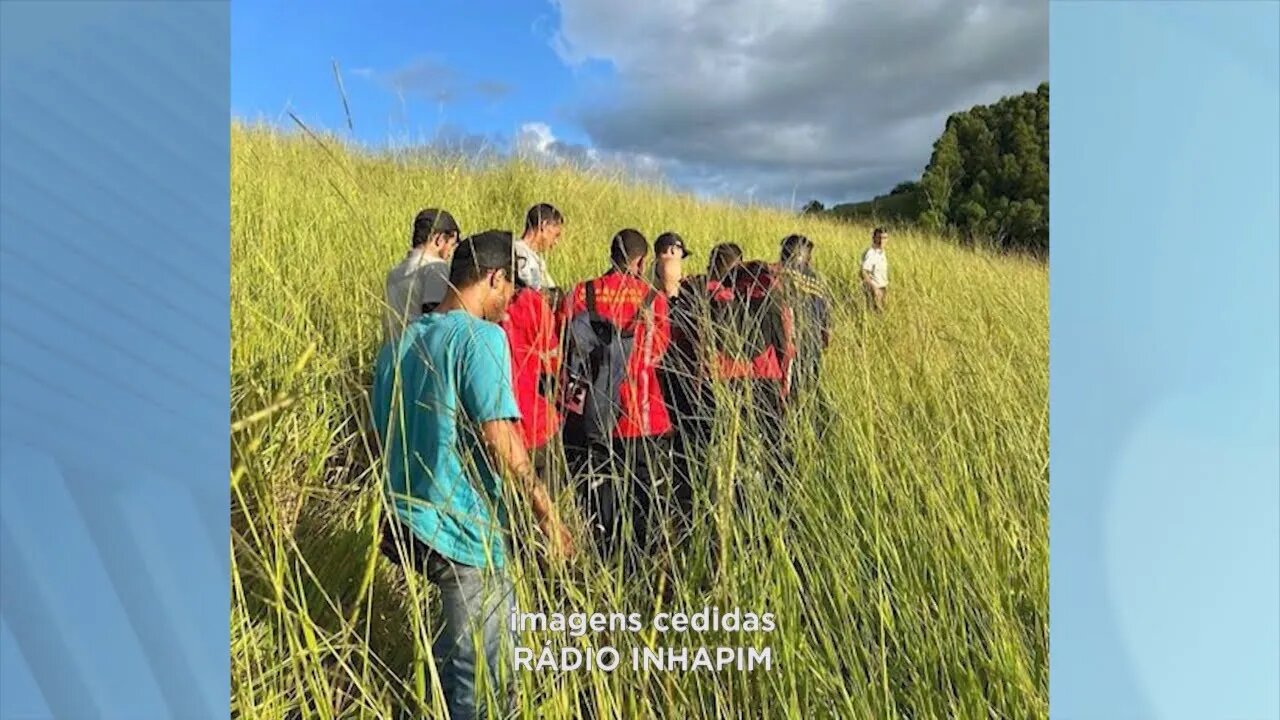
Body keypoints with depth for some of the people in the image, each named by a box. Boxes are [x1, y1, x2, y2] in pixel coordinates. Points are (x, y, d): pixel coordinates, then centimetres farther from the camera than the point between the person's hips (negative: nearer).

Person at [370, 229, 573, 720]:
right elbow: (499, 438, -23)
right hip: (463, 532, -8)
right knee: (481, 676, 8)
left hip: (406, 523, 8)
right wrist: (546, 513, -14)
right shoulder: (481, 336, -15)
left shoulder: (401, 342, 9)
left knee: (456, 649, 27)